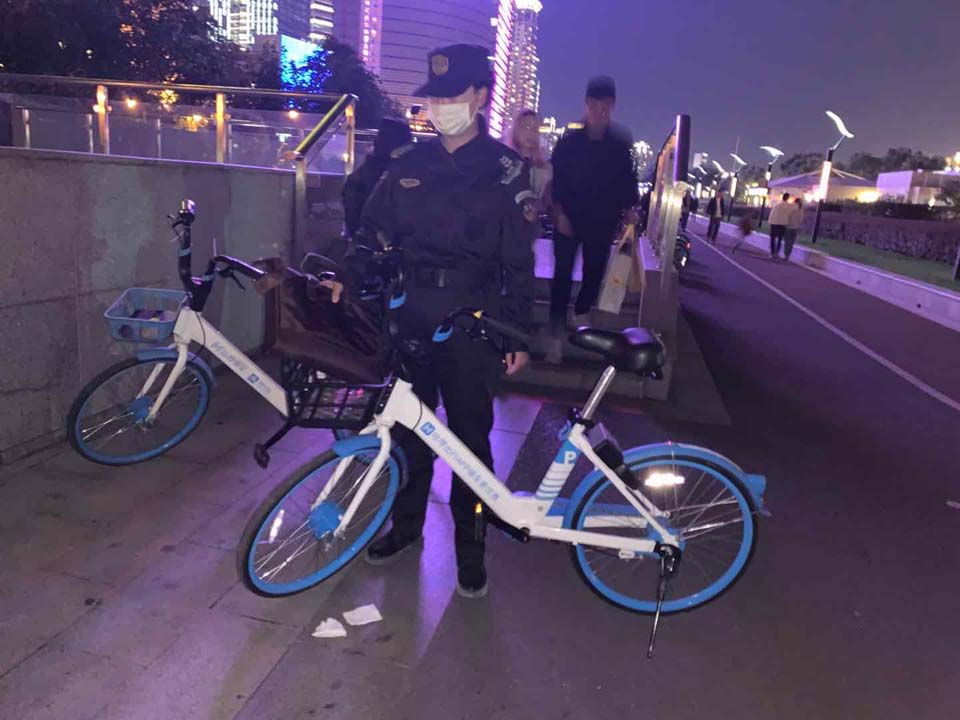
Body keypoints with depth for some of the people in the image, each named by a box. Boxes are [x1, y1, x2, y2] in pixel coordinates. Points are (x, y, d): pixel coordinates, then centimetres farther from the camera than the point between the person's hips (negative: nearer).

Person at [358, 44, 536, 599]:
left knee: (470, 437, 5)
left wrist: (519, 335, -5)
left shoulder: (504, 169, -3)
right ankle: (407, 524, 33)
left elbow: (519, 261, -3)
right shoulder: (410, 164, 8)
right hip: (411, 318, 4)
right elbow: (373, 231, 11)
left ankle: (470, 545, 22)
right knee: (409, 428, 13)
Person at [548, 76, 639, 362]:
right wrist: (560, 212, -10)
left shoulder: (621, 142, 3)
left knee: (595, 270, 11)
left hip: (602, 221, 2)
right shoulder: (569, 140, -2)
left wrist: (629, 208, -4)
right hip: (568, 217, -2)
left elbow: (628, 178, 7)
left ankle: (581, 313, 35)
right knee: (563, 272, -3)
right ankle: (557, 332, 0)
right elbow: (556, 177, -3)